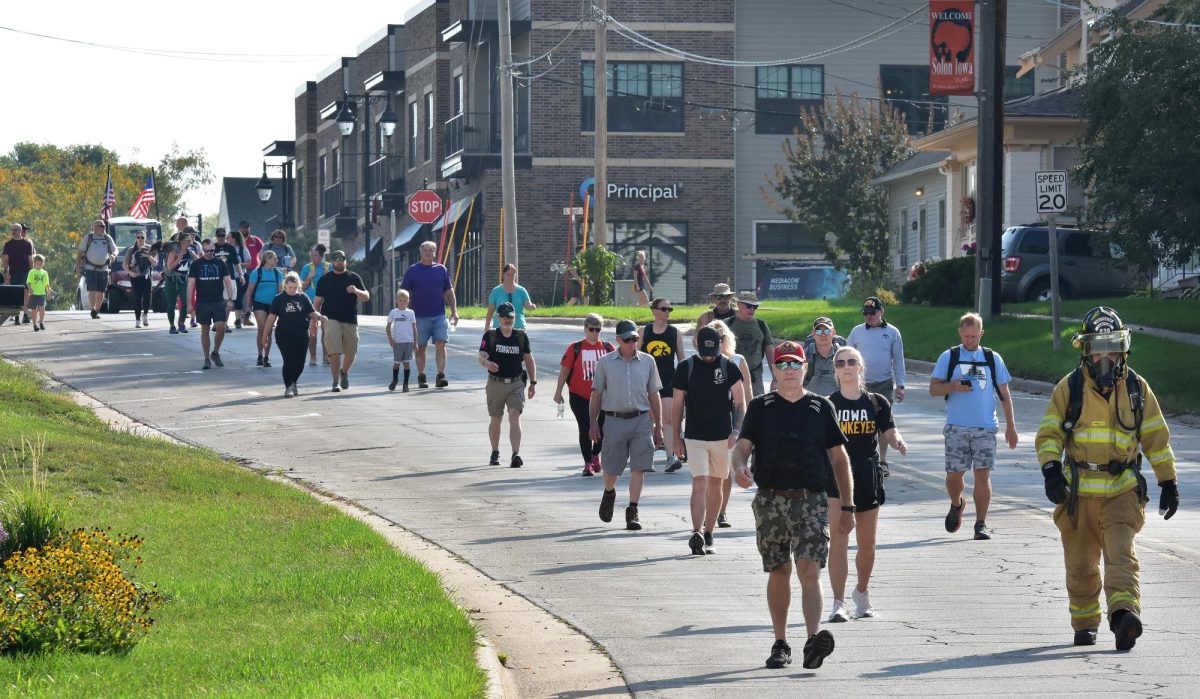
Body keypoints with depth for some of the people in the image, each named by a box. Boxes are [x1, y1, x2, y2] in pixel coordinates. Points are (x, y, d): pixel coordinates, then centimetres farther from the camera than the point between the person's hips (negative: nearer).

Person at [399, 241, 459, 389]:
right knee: (421, 347, 4)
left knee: (441, 344, -9)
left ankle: (440, 376, -10)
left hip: (439, 315, 1)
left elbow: (449, 292, 14)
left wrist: (454, 311, 7)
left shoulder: (441, 270, 8)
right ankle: (421, 378, 12)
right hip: (420, 316, -1)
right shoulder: (412, 271, 1)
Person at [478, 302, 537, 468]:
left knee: (515, 417, -17)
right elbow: (480, 356, -12)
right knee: (496, 420, 13)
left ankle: (516, 454, -27)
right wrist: (486, 363, -36)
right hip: (495, 384, 0)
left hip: (516, 384, 0)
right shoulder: (490, 336, -2)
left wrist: (533, 382, 10)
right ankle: (495, 453, 33)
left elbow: (529, 359, 12)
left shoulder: (521, 336, 4)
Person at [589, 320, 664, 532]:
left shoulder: (647, 361, 7)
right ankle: (609, 493, 38)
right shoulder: (605, 363, 4)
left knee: (639, 467, -6)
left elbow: (654, 396, 12)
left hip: (641, 420, 1)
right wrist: (593, 423, 0)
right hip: (614, 420, -1)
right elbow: (596, 395, 8)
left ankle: (632, 511, 1)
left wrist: (658, 426, 10)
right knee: (611, 467, 6)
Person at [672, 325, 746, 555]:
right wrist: (677, 439, 4)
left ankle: (708, 535, 20)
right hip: (695, 438, -2)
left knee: (716, 486, 10)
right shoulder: (686, 368, -1)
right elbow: (677, 405, 6)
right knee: (700, 484, -14)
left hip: (722, 437, 2)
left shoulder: (728, 367, 0)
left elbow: (740, 404, 1)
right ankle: (696, 534, -25)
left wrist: (736, 431, -13)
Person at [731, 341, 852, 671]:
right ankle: (780, 645, 19)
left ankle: (815, 637, -30)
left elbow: (839, 457, 10)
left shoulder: (821, 407, 8)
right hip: (770, 498, 1)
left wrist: (847, 506, 6)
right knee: (778, 572, 9)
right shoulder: (760, 407, 8)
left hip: (811, 499, -1)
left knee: (809, 569, -16)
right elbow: (742, 445, 0)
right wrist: (740, 467, -25)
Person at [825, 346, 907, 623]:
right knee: (838, 540, -12)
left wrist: (898, 442, -22)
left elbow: (889, 432, 0)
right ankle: (838, 603, -11)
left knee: (867, 545, 11)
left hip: (868, 476, 2)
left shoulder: (877, 403, 5)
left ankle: (862, 592, 35)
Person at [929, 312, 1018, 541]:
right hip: (956, 427, 0)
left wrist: (1010, 426, 8)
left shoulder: (993, 358, 10)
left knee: (983, 473, -5)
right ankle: (957, 505, 29)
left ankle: (981, 524, 1)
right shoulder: (949, 357, 6)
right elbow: (933, 389, 5)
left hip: (986, 427, 1)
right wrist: (953, 386, -15)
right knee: (954, 473, -2)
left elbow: (1004, 394, 13)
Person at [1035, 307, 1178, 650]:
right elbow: (1049, 434, 2)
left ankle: (1124, 612, -36)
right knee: (1081, 564, 8)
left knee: (1122, 553, -20)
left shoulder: (1137, 388, 6)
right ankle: (1085, 624, 25)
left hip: (1122, 490, -1)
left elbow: (1156, 438, 12)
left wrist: (1168, 483, 12)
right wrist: (1051, 470, -15)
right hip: (1079, 491, 1)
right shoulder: (1069, 388, 2)